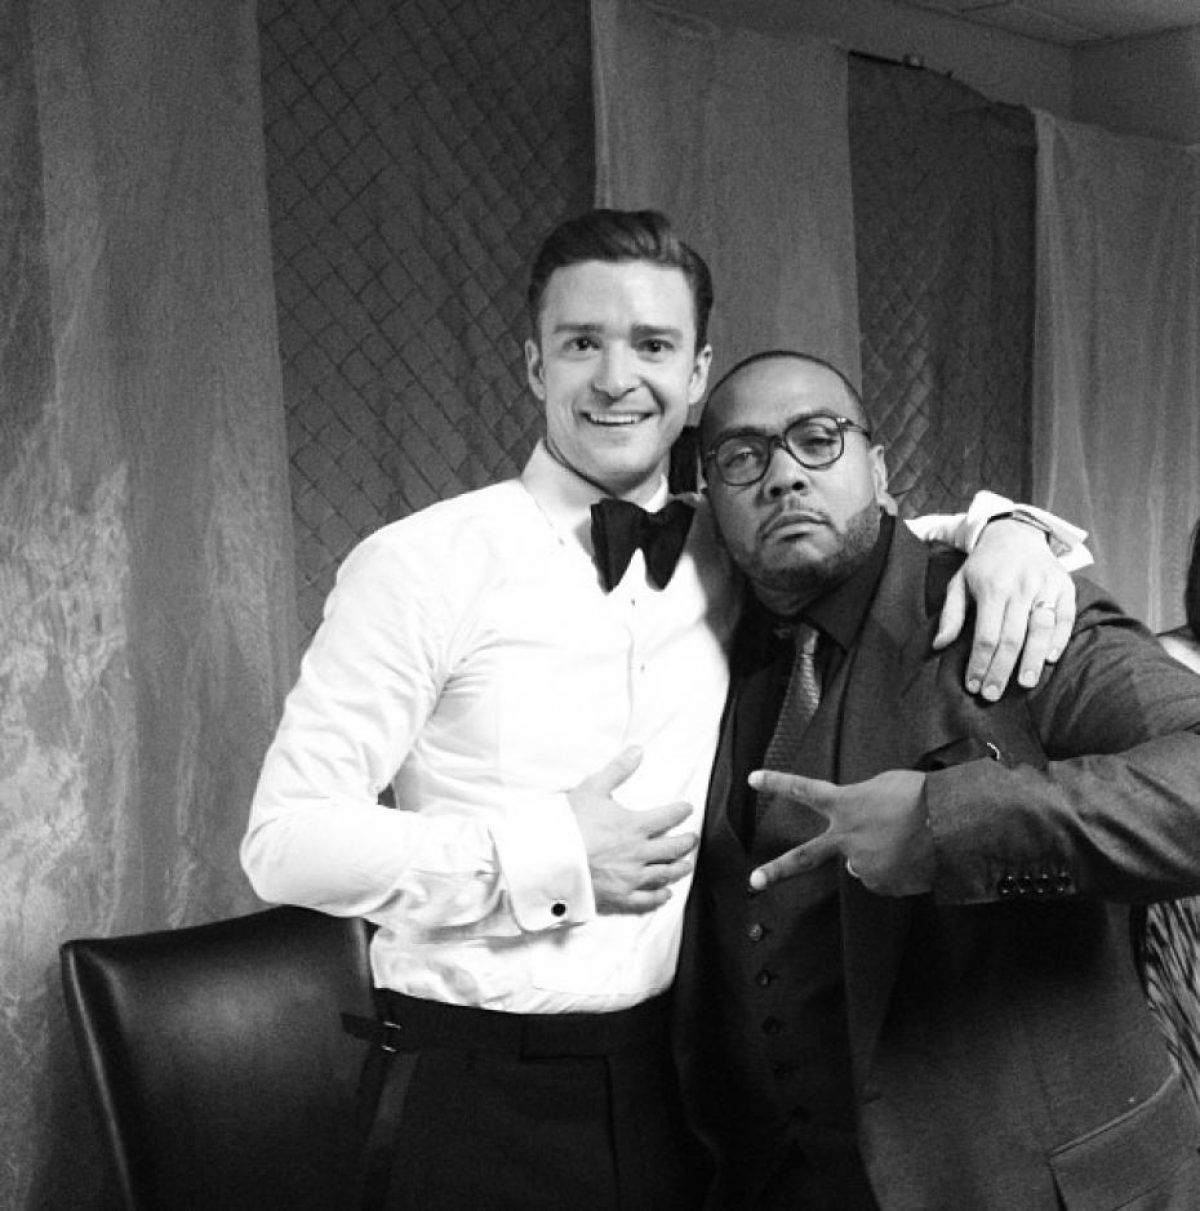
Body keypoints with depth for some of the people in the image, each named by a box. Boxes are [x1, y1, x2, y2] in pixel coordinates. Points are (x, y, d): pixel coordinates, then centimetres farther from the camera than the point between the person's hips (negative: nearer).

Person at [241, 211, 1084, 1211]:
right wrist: (543, 858, -18)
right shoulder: (423, 566, -10)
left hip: (665, 1087, 4)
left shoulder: (728, 555, 3)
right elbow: (285, 839, -12)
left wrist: (1005, 529, -5)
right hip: (476, 1100, -4)